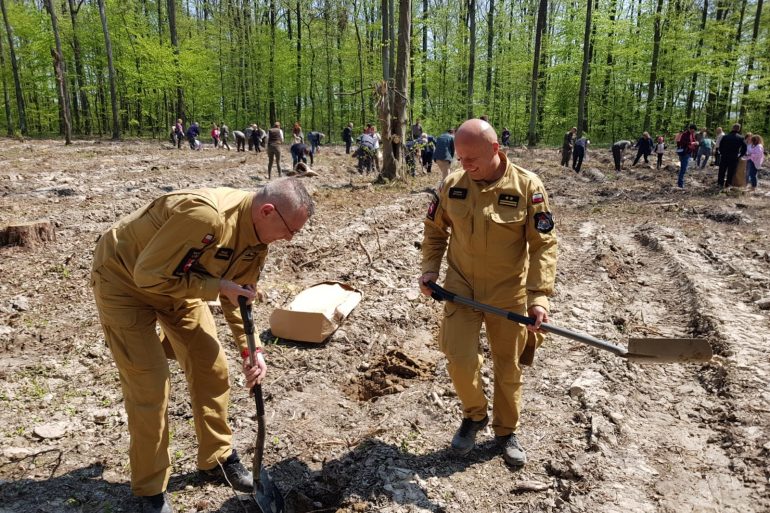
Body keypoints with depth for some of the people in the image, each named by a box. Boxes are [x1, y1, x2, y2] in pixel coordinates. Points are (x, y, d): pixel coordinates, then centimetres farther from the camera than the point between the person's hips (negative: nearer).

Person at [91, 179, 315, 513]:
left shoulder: (257, 237, -12)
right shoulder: (204, 215, -39)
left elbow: (238, 298, -2)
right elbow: (149, 275, -33)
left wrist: (251, 351, -12)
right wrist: (217, 287, -31)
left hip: (179, 283, 7)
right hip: (124, 279, -7)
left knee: (212, 369, 6)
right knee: (149, 386, -8)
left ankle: (216, 460, 26)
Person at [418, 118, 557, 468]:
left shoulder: (528, 186, -12)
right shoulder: (452, 185, -4)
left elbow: (544, 244, -11)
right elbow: (435, 230, 11)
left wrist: (539, 295, -19)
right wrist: (430, 269, -1)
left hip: (509, 294, -1)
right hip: (460, 289, 2)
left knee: (508, 367, 11)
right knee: (460, 360, -7)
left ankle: (506, 431, 36)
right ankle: (474, 415, 25)